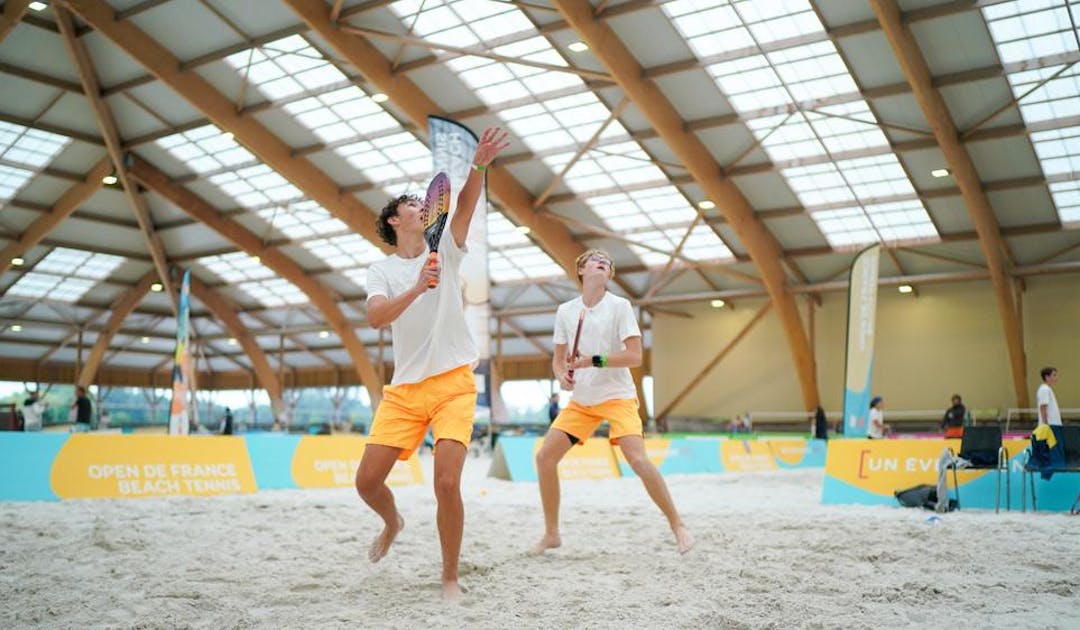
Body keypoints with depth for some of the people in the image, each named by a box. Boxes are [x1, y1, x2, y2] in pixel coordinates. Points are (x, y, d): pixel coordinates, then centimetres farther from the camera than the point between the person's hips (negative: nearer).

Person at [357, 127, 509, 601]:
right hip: (404, 389, 2)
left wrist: (479, 163, -25)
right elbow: (375, 318, -13)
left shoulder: (445, 250, 8)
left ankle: (450, 579, 3)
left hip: (453, 384, -2)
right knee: (367, 480, 0)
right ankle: (393, 523, 35)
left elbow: (465, 205, -10)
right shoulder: (382, 270, 6)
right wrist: (418, 288, -27)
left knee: (447, 483, -16)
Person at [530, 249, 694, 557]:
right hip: (581, 400, 4)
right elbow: (558, 359, 12)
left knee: (638, 459, -22)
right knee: (544, 456, -5)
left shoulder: (619, 306, -5)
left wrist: (594, 361, -21)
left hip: (618, 396, -4)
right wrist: (562, 375, -11)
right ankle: (551, 534, 11)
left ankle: (678, 526, -3)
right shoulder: (565, 311, 6)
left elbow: (635, 356, -12)